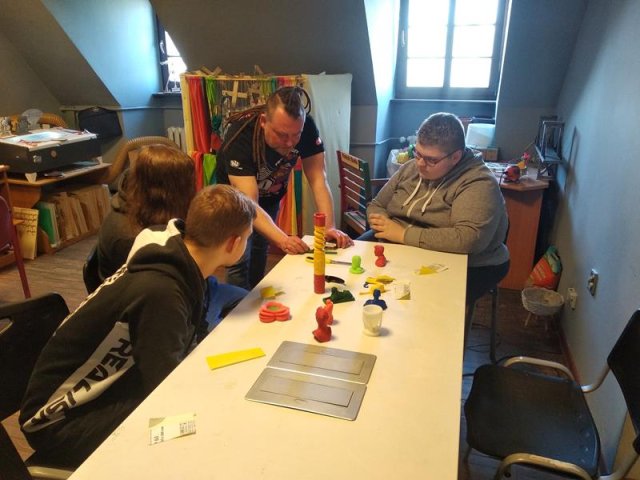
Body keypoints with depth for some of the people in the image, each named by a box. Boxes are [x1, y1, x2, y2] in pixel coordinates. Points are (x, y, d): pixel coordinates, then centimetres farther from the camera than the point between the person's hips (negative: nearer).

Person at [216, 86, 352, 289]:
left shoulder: (307, 127, -28)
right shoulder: (240, 137, -38)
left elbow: (318, 179, -29)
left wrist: (329, 227, -41)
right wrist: (283, 240, -56)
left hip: (270, 199, 4)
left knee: (259, 257, 17)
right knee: (239, 263, -12)